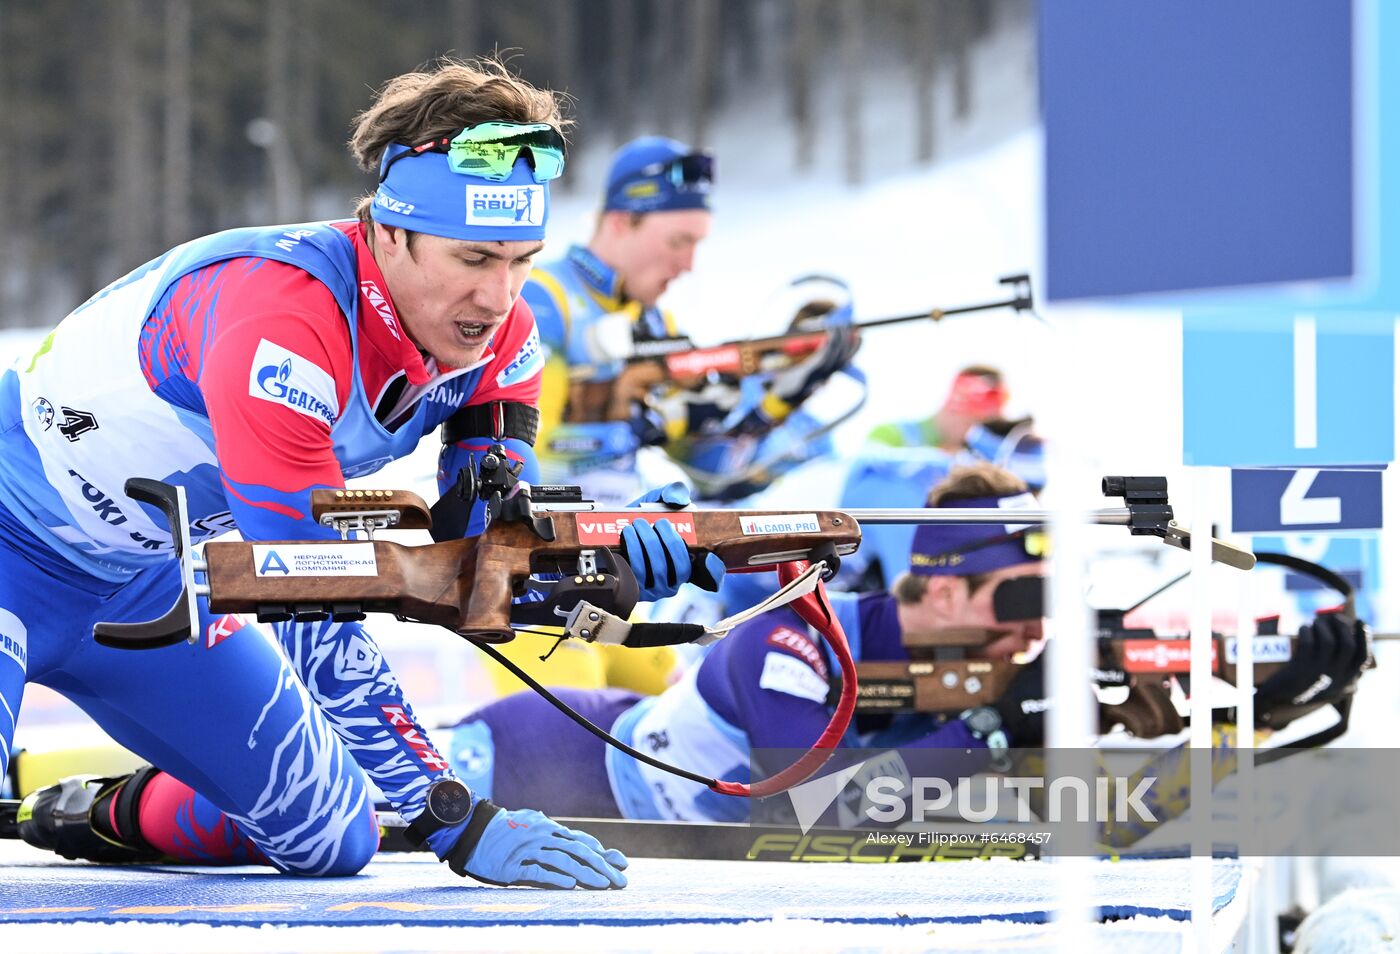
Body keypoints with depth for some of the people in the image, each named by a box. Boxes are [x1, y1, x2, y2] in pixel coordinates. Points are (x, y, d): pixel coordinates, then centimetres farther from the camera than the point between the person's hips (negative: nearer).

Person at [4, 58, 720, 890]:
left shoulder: (499, 341, -10)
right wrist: (453, 824, -36)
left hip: (146, 587, 8)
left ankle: (105, 816, 28)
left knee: (331, 838, 5)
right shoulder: (283, 325, -36)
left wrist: (614, 559, -34)